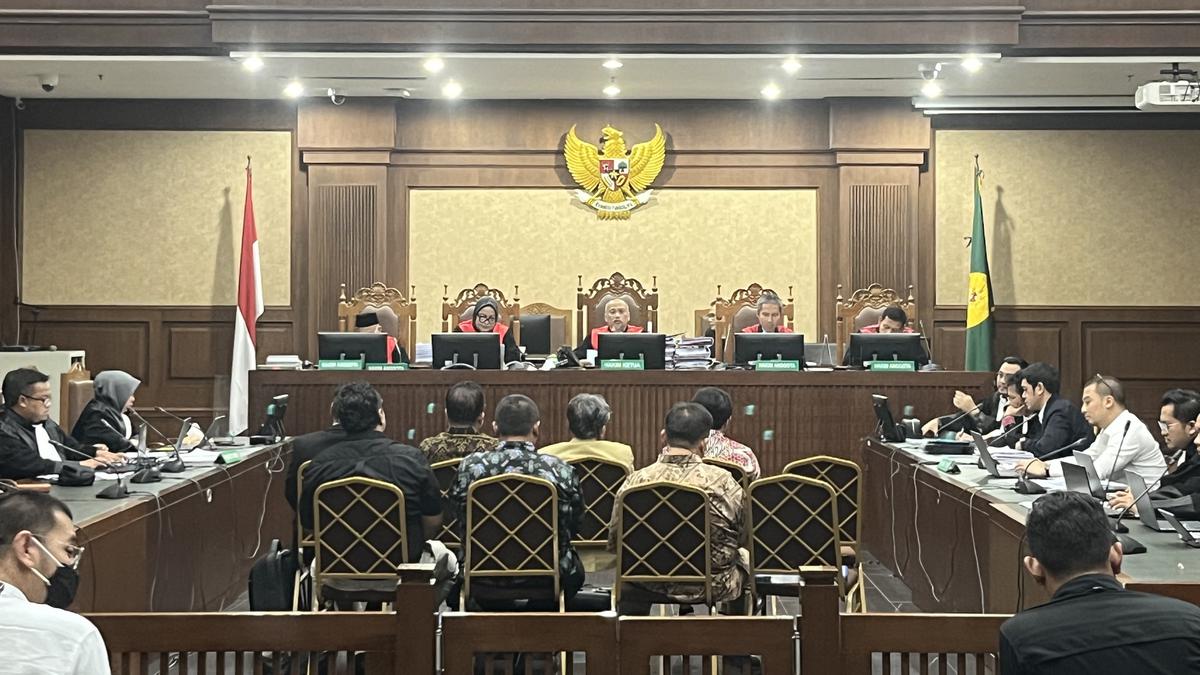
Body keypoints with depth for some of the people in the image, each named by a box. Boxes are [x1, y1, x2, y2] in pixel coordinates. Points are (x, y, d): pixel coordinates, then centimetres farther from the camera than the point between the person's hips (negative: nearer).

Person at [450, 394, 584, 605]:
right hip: (548, 579, -1)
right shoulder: (561, 470, -13)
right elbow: (575, 527, 1)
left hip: (483, 581, 1)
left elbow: (461, 521, 3)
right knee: (575, 568, 31)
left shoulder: (469, 467, -11)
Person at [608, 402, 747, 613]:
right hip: (715, 586, -1)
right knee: (746, 557, 32)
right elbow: (745, 535, -7)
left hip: (651, 584, 1)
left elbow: (614, 542, -5)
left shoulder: (635, 482, -14)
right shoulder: (722, 481, -18)